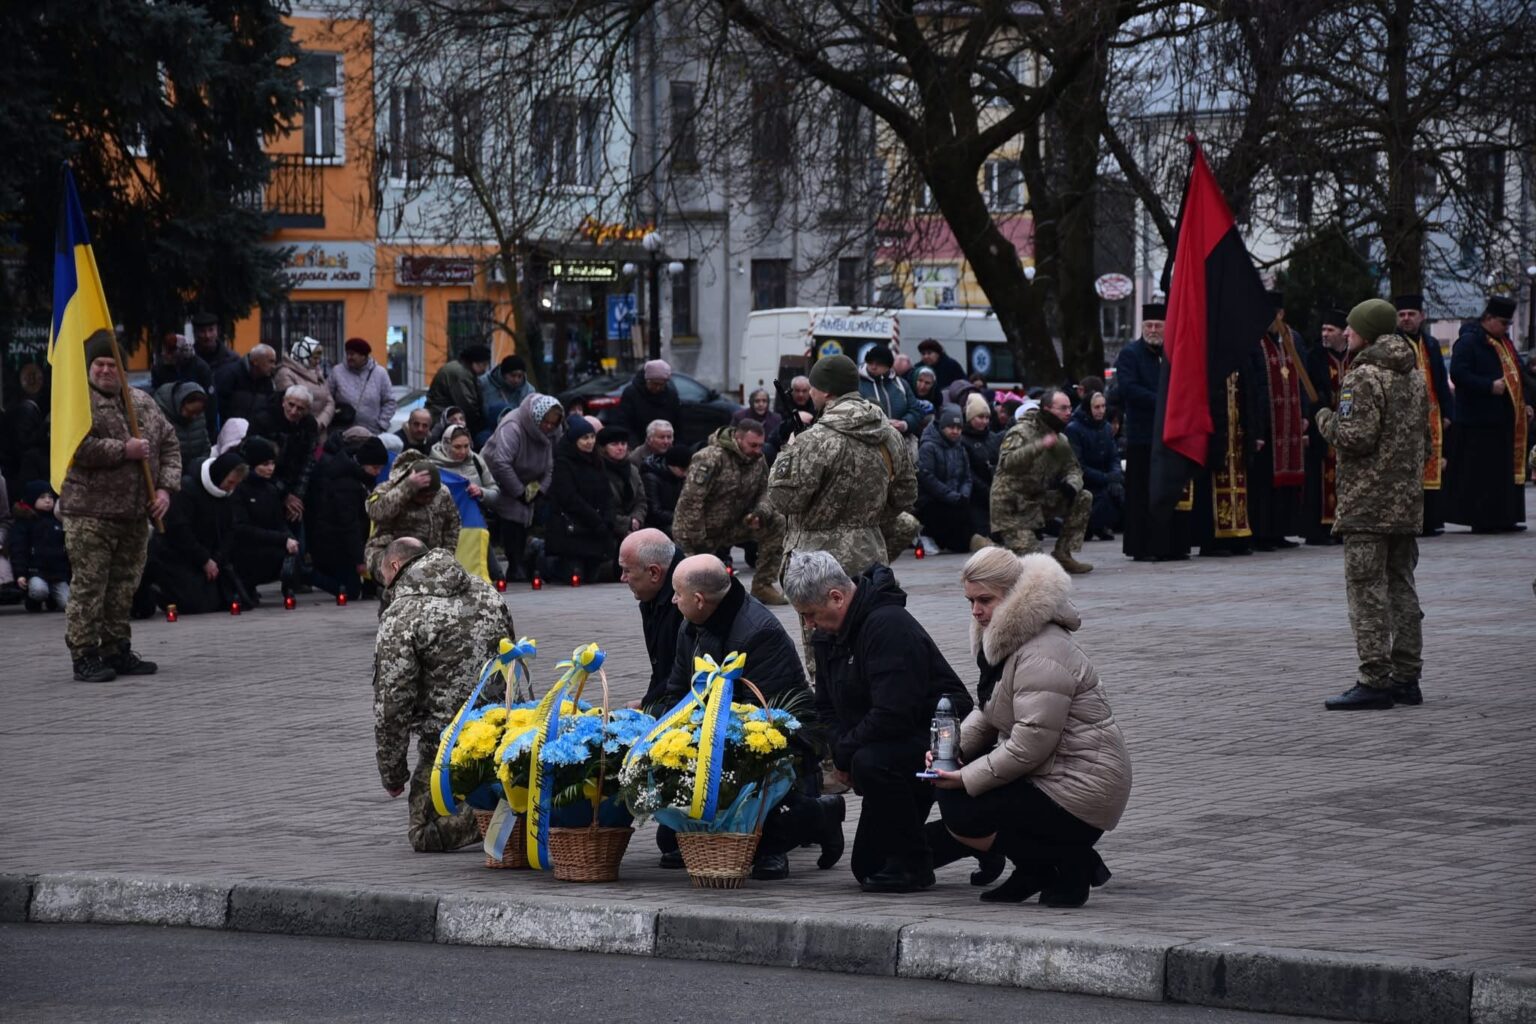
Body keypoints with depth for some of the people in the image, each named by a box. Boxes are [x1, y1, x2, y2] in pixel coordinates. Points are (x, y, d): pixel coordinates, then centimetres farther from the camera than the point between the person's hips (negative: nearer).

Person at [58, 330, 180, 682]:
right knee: (88, 586, -6)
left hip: (135, 514, 6)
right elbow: (78, 447, -19)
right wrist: (125, 450, -17)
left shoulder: (143, 402, 14)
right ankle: (85, 656, -2)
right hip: (90, 513, -6)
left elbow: (169, 445, 18)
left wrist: (166, 487, 4)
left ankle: (117, 650, 20)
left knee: (124, 586, 11)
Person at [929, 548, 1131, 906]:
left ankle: (1072, 864, -5)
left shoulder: (1042, 655, -22)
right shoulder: (1002, 638, 11)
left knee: (960, 816, -15)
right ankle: (1035, 871, 11)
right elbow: (987, 716, 17)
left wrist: (967, 779, -17)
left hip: (1080, 792, -11)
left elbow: (1030, 745, -25)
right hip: (1045, 775, 11)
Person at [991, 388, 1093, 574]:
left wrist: (1071, 485, -15)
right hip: (1013, 506, -8)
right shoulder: (1022, 432, -17)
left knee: (1083, 499, -7)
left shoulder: (1060, 440, 8)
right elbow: (1007, 462, -34)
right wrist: (1040, 446, -46)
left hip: (1039, 498, 8)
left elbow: (1073, 468, 10)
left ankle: (1062, 554, -2)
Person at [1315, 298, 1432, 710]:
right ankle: (1406, 677, 15)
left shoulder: (1363, 377, -12)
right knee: (1401, 588, 13)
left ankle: (1375, 680, -10)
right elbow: (1424, 437, 19)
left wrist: (1326, 420, -3)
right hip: (1408, 503, 8)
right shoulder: (1414, 376, 14)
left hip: (1367, 505, -8)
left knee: (1367, 591, -7)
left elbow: (1356, 438, -19)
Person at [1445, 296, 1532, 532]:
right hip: (1478, 421, -9)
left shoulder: (1504, 343, 19)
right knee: (1480, 472, -7)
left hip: (1505, 419, 9)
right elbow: (1459, 374, -19)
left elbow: (1517, 374, 25)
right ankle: (1480, 520, -3)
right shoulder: (1468, 341, -9)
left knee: (1507, 470, 9)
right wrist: (1489, 386, -23)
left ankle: (1502, 517, 14)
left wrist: (1525, 402, 12)